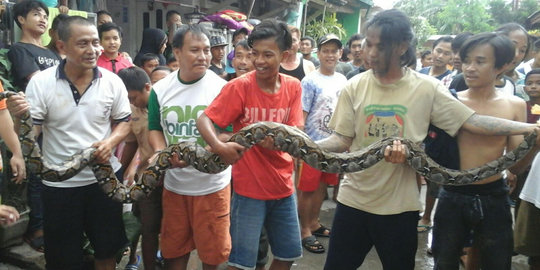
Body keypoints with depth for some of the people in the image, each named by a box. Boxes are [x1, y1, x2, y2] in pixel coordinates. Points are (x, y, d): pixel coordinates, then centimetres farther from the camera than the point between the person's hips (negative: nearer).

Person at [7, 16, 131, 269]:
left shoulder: (112, 81, -6)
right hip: (59, 183, -1)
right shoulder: (41, 82, -11)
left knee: (107, 249, 19)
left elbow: (124, 122, 4)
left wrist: (110, 143, -16)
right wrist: (19, 116, -32)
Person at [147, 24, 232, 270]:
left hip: (211, 184, -3)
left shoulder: (221, 88, -12)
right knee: (173, 249, 19)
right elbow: (155, 129, 7)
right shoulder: (160, 89, 0)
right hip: (173, 183, 3)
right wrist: (162, 153, -14)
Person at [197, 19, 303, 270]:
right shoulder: (240, 86, -15)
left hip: (283, 185, 5)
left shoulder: (293, 87, -3)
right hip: (249, 187, -4)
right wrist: (220, 147, -36)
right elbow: (204, 120, -18)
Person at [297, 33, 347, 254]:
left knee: (322, 185, 17)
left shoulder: (342, 80, 7)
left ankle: (314, 222, 34)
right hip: (313, 143, -6)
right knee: (307, 188, 4)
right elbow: (301, 116, -12)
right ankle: (305, 231, 18)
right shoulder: (310, 81, -11)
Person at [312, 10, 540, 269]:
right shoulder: (355, 86, -4)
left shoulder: (427, 88, -7)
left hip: (399, 205, -1)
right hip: (353, 199, 1)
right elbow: (342, 140, -4)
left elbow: (472, 121, -4)